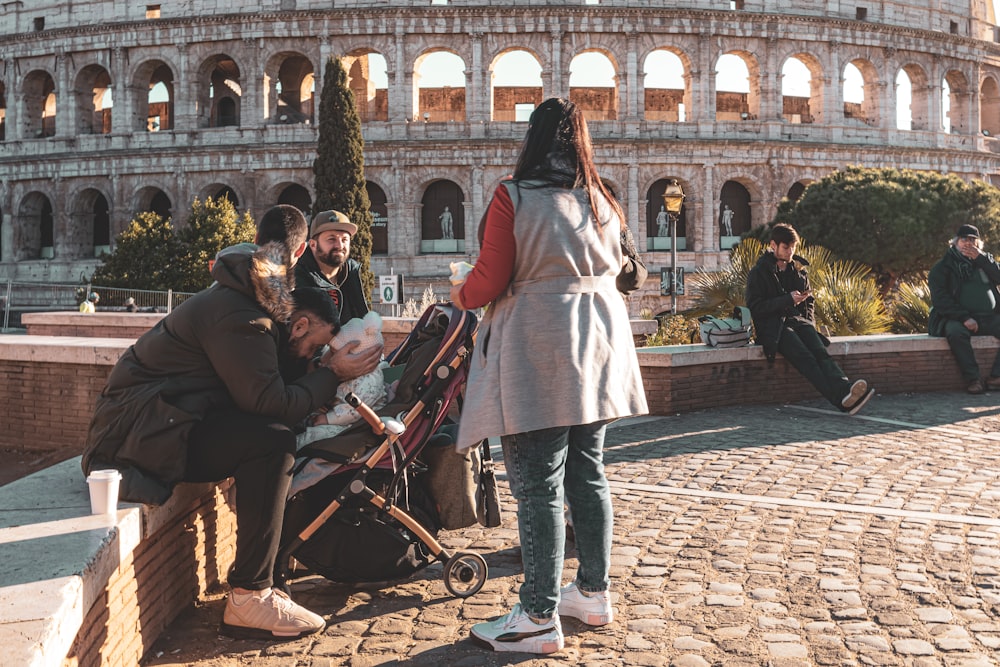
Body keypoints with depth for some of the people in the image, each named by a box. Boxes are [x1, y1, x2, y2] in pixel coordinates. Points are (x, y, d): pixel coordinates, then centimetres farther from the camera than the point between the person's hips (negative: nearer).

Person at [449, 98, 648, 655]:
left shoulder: (514, 197, -9)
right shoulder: (603, 202, 10)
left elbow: (491, 280, -11)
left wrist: (460, 294, 10)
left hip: (537, 351, -6)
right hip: (597, 346, 7)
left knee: (539, 487, -2)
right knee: (588, 474, 16)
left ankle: (540, 618, 5)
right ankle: (595, 593, 26)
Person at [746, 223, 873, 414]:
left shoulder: (798, 270, 20)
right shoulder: (759, 273, 2)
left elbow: (809, 299, 31)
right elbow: (755, 307, -6)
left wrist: (808, 321, 12)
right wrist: (788, 299, -12)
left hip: (798, 320, 6)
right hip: (772, 326, -5)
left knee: (820, 351, -27)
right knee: (804, 356, -31)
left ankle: (844, 387, -50)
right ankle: (840, 398, -49)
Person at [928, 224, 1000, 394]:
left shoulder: (985, 260, 22)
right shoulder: (942, 267, 7)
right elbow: (939, 298, -6)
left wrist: (980, 258, -5)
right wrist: (964, 318, -17)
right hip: (957, 318, -4)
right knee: (956, 332, -37)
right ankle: (973, 379, -32)